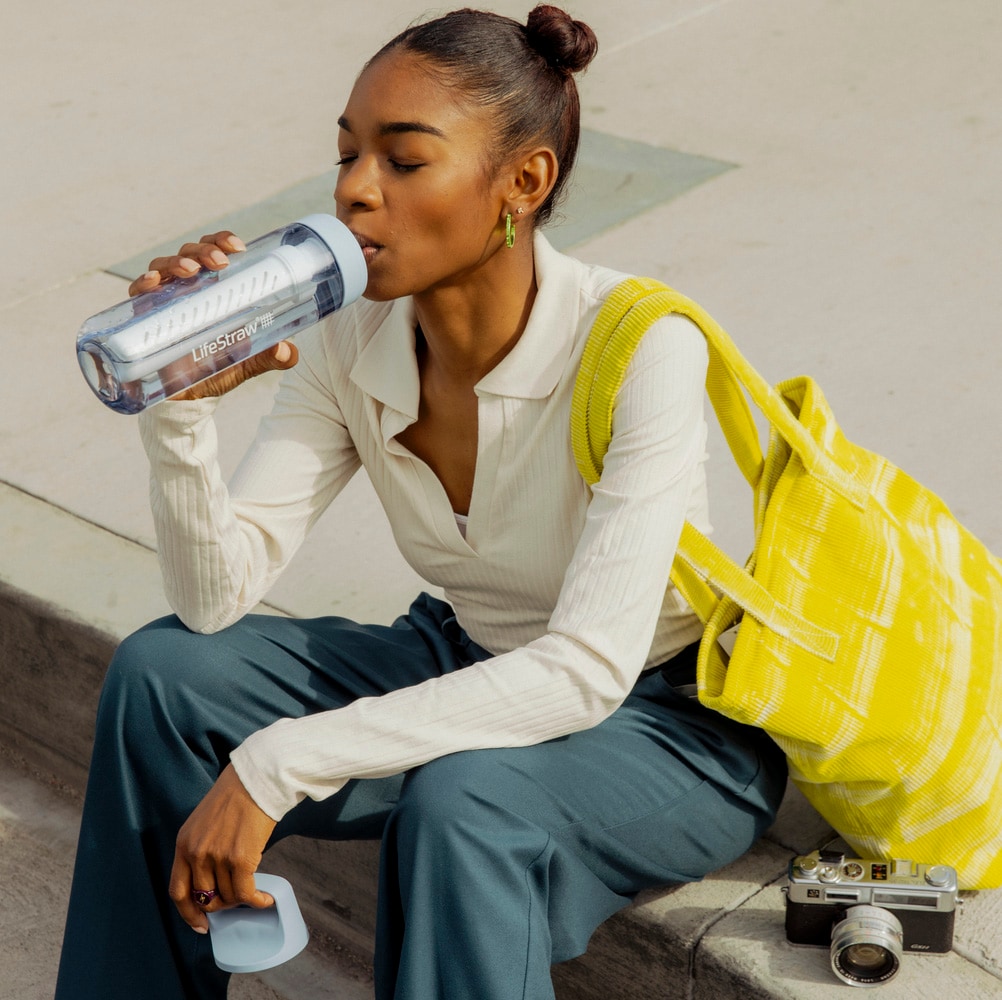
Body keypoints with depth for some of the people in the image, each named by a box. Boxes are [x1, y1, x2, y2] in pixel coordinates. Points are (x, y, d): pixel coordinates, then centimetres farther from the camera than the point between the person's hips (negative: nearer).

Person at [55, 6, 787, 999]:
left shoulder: (639, 347, -27)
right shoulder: (353, 341, -11)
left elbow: (588, 671, -31)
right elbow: (216, 597, -11)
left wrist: (279, 764, -33)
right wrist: (182, 404, -30)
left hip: (671, 720, -5)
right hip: (476, 674, 6)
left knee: (461, 801, -35)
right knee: (162, 673, -9)